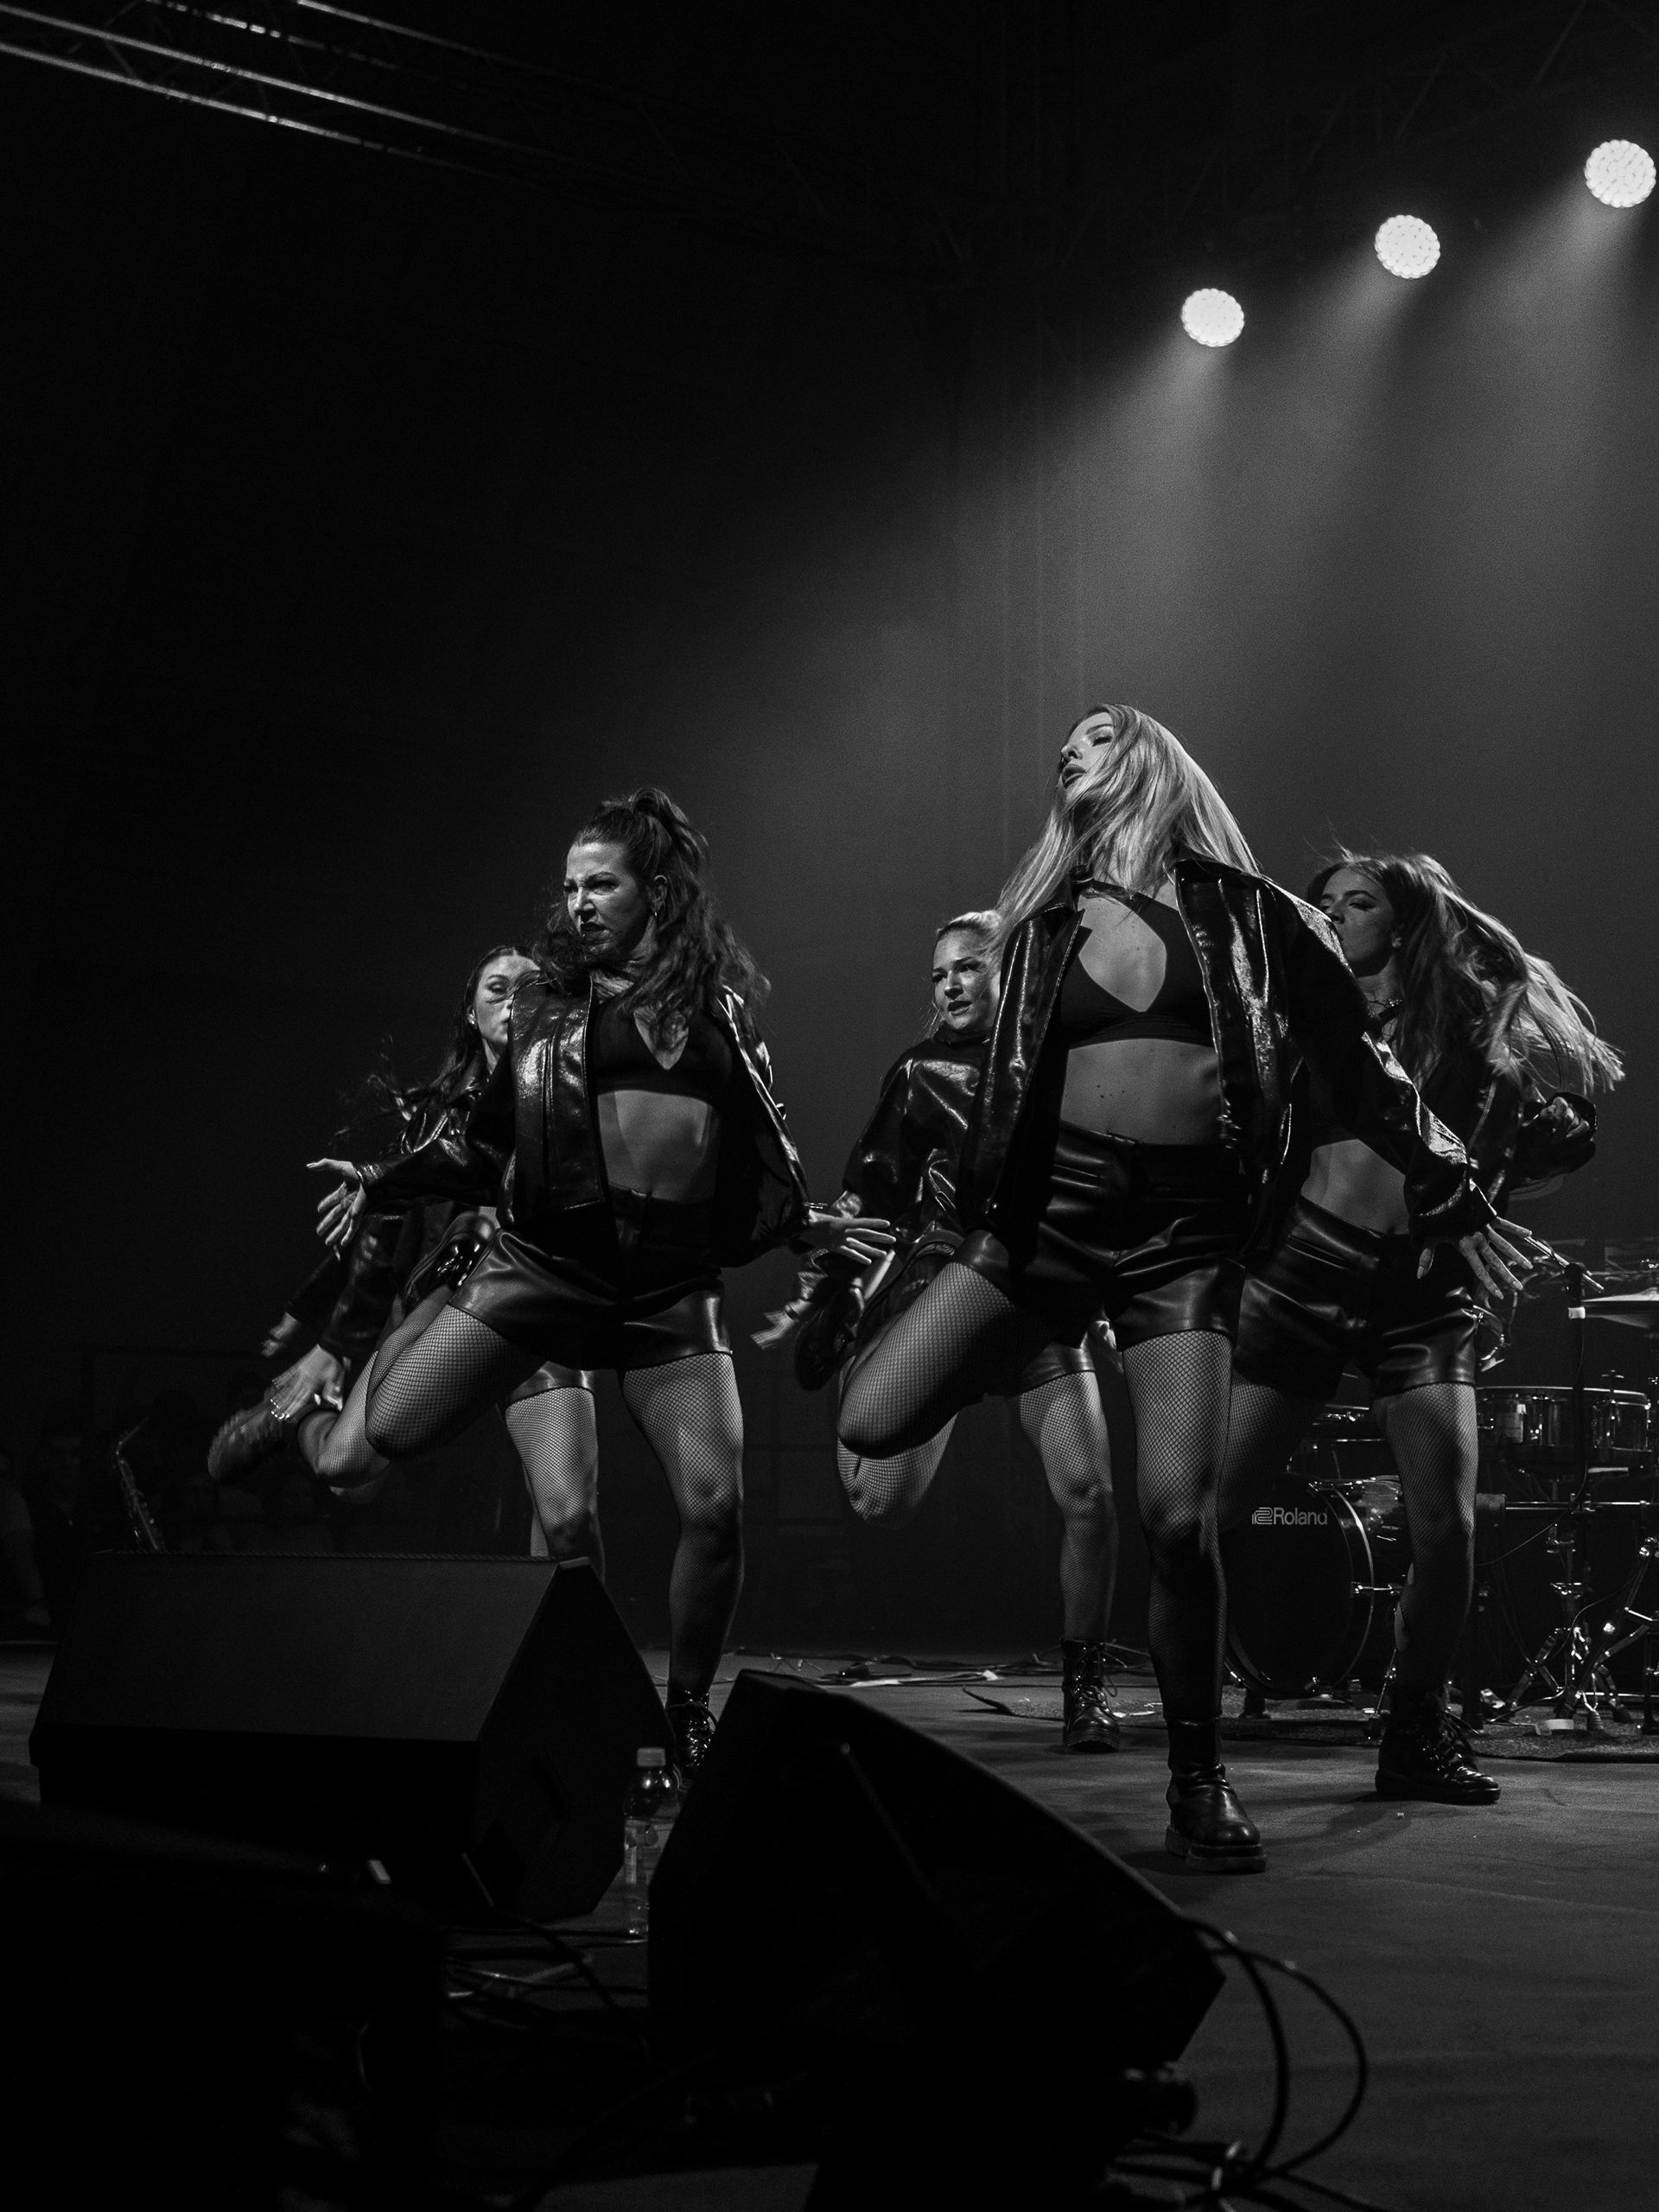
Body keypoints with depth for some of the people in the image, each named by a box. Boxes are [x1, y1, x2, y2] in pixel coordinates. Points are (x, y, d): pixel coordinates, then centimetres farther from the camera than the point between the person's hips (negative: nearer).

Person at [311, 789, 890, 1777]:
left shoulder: (715, 1008, 8)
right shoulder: (550, 1004, 10)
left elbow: (758, 1157, 15)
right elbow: (485, 1144, 16)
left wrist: (809, 1224, 3)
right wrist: (382, 1181, 9)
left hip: (672, 1291, -1)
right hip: (543, 1265, 1)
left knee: (715, 1504, -11)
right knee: (379, 1435, -13)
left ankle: (689, 1709, 10)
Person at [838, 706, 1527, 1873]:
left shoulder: (1247, 914, 5)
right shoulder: (1047, 917, 13)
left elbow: (1358, 1066, 8)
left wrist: (1451, 1192, 8)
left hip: (1186, 1231, -2)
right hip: (1052, 1208, 3)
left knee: (1180, 1515, -14)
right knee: (871, 1425, -13)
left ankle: (1200, 1783, 7)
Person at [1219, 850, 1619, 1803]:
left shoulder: (1474, 1018, 9)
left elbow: (1571, 1135, 10)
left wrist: (1478, 1182, -3)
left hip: (1426, 1293, 0)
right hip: (1306, 1270, 0)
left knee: (1448, 1526, -10)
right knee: (1212, 1505, -6)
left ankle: (1418, 1732, 9)